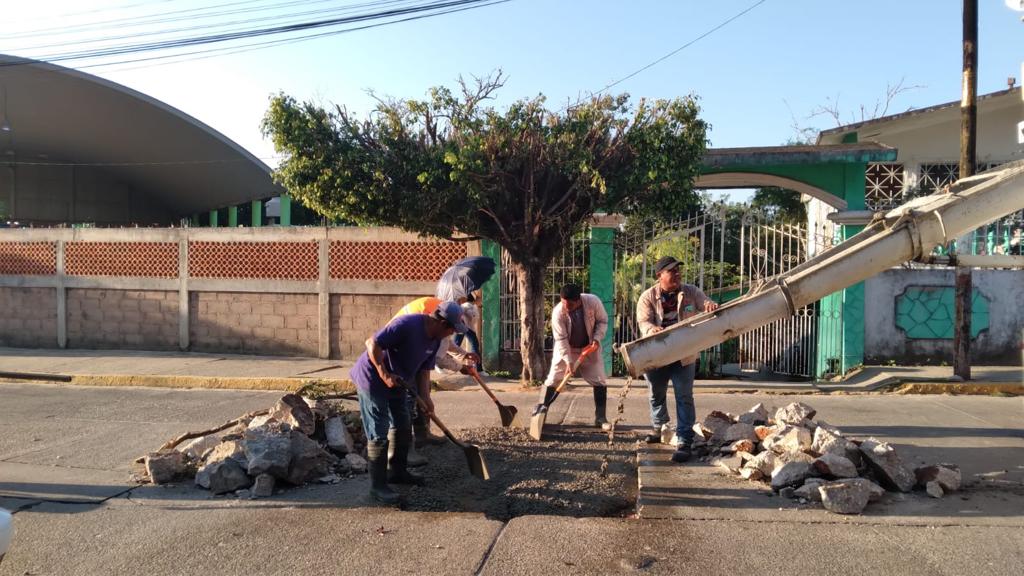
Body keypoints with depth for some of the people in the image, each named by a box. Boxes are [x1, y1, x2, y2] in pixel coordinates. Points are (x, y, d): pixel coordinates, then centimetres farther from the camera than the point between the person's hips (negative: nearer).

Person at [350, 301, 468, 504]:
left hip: (397, 383, 9)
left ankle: (397, 471, 33)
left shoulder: (435, 339, -2)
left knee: (404, 429, 16)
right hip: (372, 379, -9)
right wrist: (384, 375, -26)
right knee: (379, 435, -6)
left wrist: (425, 396, -7)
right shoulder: (407, 325, -30)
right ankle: (377, 486, 4)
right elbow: (372, 344, -30)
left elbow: (424, 369, 5)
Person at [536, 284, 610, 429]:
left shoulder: (593, 302, -24)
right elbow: (561, 339, -25)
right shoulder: (558, 312, -28)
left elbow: (602, 321, -7)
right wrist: (568, 361, -31)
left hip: (589, 348, 2)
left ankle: (601, 418, 11)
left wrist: (597, 338, -22)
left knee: (599, 382, 0)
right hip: (565, 350, -2)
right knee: (552, 380, -5)